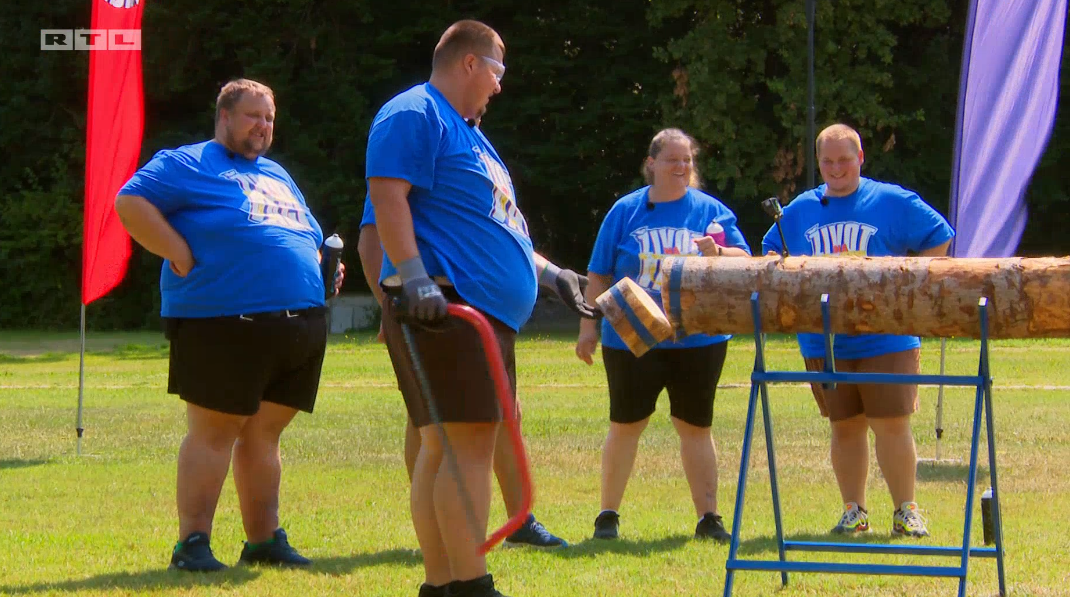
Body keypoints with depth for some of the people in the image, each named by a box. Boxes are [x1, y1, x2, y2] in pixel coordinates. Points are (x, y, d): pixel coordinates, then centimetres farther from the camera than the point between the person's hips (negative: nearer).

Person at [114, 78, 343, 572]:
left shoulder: (278, 176, 26)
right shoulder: (189, 164, 2)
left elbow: (309, 239, 35)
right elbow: (130, 204, -9)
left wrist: (324, 270, 12)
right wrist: (181, 255, -15)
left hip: (299, 323, 7)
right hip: (222, 323, -7)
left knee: (264, 433, 10)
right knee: (214, 430, -6)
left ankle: (263, 539, 15)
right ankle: (192, 542, -3)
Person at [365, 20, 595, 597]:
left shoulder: (465, 132, 27)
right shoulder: (414, 116, -6)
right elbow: (387, 195, -18)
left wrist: (547, 271, 33)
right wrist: (413, 277, -27)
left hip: (488, 311, 10)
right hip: (443, 307, -10)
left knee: (446, 446, 8)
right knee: (468, 441, -15)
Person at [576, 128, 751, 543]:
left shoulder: (711, 211, 4)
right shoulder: (626, 211, 4)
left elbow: (746, 263, -1)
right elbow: (598, 275, 7)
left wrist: (717, 253, -22)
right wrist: (588, 326, 2)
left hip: (697, 340, 0)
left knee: (695, 426, 3)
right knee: (625, 426, 2)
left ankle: (708, 517, 8)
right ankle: (607, 516, 12)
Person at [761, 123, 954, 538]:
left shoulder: (891, 202, 2)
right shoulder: (800, 211, 12)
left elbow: (938, 239, 5)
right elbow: (771, 253, 24)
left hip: (886, 336, -3)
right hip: (824, 342, 3)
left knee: (891, 424, -6)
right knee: (844, 426, 8)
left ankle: (906, 511, 2)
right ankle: (853, 511, 16)